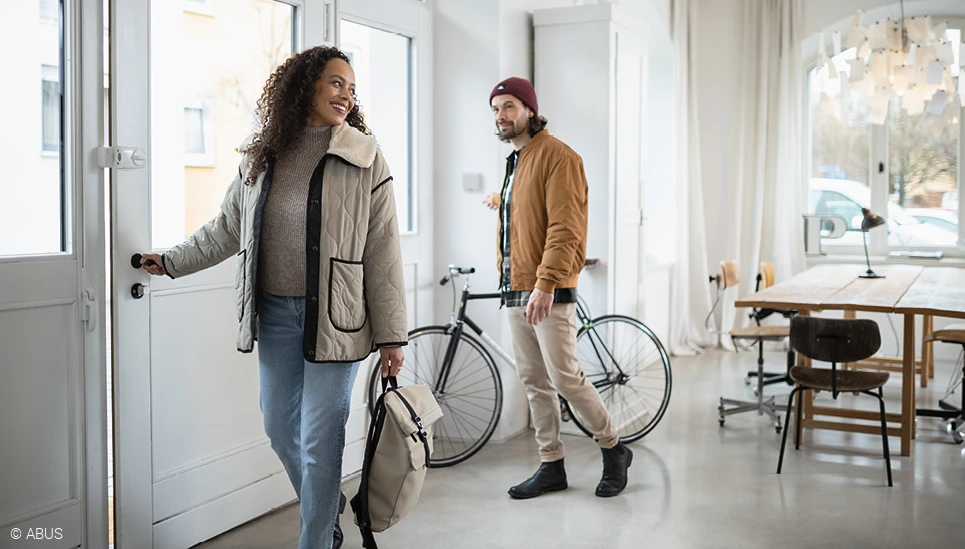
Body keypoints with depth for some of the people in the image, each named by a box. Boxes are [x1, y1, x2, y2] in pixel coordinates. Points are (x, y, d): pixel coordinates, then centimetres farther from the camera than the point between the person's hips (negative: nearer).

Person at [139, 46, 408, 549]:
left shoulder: (365, 159, -4)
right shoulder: (262, 158, 8)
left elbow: (383, 253, -6)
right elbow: (225, 229, 21)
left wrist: (390, 335, -8)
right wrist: (171, 261, 26)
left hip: (334, 317, -4)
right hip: (275, 313, 5)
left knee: (319, 440, -1)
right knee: (280, 428, 15)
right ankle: (326, 507, 40)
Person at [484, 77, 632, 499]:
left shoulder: (557, 156, -10)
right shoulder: (516, 160, 19)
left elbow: (565, 227, -20)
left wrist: (545, 285, -25)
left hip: (549, 292, -9)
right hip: (515, 291, 9)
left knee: (565, 377, -7)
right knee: (534, 382, 10)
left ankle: (613, 450, 13)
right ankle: (551, 466, 20)